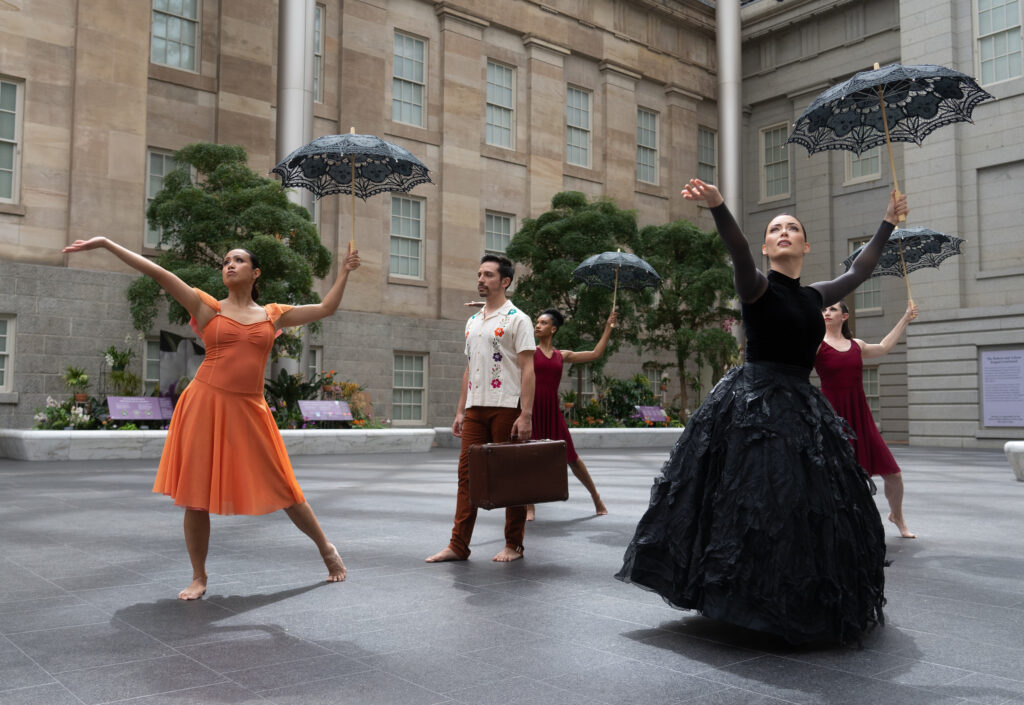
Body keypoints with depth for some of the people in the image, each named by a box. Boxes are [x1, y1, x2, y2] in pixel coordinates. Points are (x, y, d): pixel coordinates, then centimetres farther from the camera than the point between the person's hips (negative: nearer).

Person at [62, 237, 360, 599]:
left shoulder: (274, 314, 11)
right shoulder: (208, 308, 5)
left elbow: (326, 308, 16)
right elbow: (158, 273, -1)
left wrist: (344, 272, 14)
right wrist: (106, 243, -5)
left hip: (250, 411, 1)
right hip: (206, 405, -1)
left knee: (284, 489, 6)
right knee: (196, 495, 2)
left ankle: (326, 549, 25)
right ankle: (199, 578, 18)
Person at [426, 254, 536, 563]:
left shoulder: (517, 319, -5)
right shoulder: (472, 322, 17)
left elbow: (527, 369, -11)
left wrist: (526, 414, -19)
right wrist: (460, 411, 15)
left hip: (506, 408, -7)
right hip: (475, 408, 7)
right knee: (467, 473, 4)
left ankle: (514, 545, 13)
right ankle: (458, 545, 7)